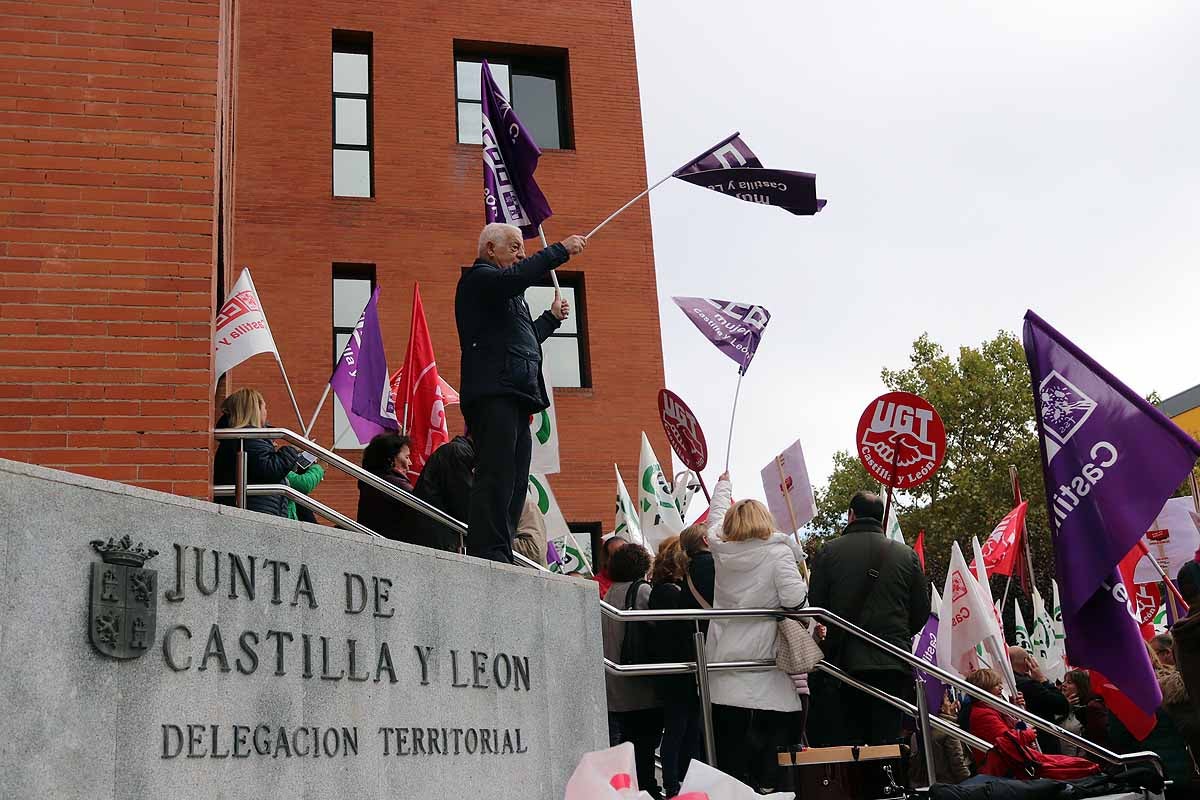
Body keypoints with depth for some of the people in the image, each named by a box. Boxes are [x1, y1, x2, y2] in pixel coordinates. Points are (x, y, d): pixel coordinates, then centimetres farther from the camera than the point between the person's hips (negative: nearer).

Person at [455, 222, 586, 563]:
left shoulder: (507, 294, 31)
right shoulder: (478, 278, 1)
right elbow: (515, 277, -20)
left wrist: (552, 317, 28)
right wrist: (560, 250, -14)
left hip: (514, 396, 10)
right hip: (494, 392, -10)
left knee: (515, 482, 6)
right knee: (496, 476, -16)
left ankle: (502, 556, 7)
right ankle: (488, 554, -19)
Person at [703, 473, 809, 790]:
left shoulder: (721, 549, 6)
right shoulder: (778, 553, -7)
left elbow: (716, 515, 26)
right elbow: (795, 600, -17)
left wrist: (723, 484, 44)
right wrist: (802, 585, 6)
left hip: (724, 677, 4)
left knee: (729, 753, 7)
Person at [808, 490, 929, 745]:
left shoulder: (828, 552, -1)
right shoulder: (907, 555, 4)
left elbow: (814, 606, -2)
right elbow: (921, 612, 7)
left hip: (843, 661, -1)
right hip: (893, 666, 1)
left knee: (842, 744, 3)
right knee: (886, 742, 3)